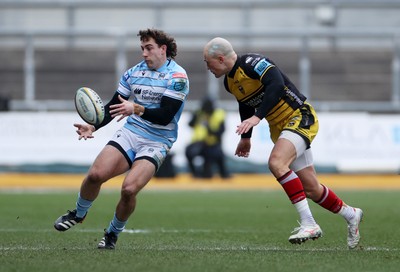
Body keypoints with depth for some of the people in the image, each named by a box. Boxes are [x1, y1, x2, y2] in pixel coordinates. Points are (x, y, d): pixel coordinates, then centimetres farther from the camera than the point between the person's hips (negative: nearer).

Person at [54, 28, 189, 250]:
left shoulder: (177, 76, -10)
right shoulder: (134, 72, 7)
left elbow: (165, 116, -19)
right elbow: (113, 106, 12)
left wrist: (137, 109, -32)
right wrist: (93, 127, -3)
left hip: (156, 144, -4)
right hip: (130, 133, 4)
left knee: (129, 189, -24)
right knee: (95, 175, -16)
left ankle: (113, 233, 3)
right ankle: (78, 214, 14)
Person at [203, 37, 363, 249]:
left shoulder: (252, 63, -20)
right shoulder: (229, 82, 7)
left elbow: (277, 85, -35)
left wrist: (257, 117, -40)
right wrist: (245, 137, 31)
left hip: (300, 117, -9)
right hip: (280, 127, 9)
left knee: (276, 163, -30)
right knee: (311, 189, 7)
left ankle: (309, 223, -29)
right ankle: (351, 215, 30)